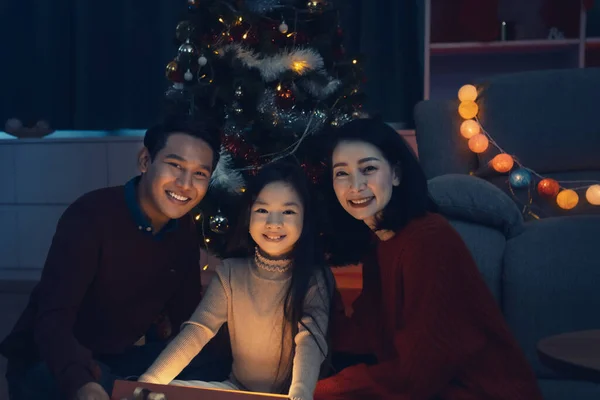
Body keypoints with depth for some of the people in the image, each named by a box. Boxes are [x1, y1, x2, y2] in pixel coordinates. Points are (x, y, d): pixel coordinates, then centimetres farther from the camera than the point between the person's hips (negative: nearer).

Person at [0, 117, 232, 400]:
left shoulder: (184, 230, 0)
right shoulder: (91, 215, -22)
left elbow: (188, 316, 6)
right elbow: (52, 320, -31)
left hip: (120, 359, 7)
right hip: (49, 362, -7)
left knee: (215, 365, -7)